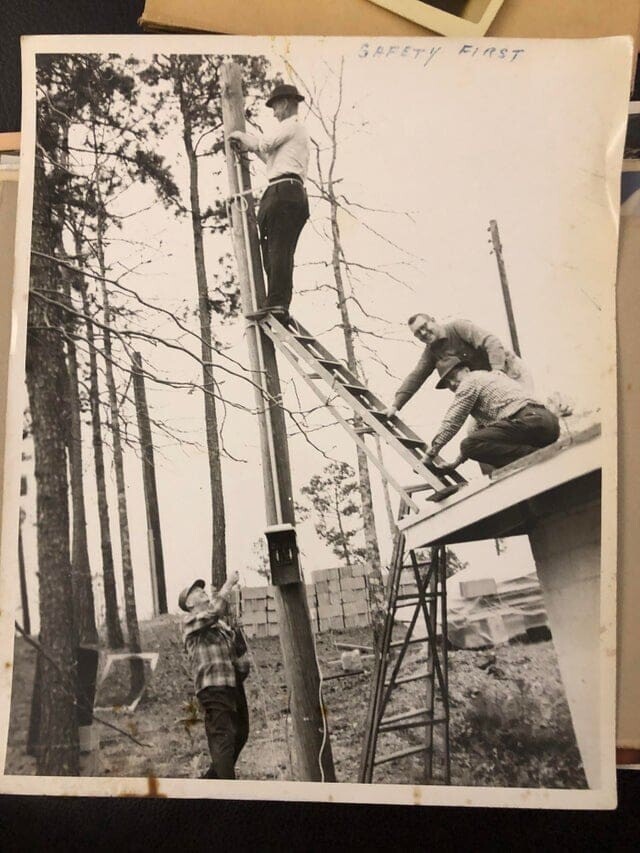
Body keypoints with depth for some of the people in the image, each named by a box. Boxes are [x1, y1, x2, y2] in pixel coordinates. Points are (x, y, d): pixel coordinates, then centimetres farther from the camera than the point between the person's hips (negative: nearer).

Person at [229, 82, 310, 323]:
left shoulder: (290, 126, 5)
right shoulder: (302, 132, 34)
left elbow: (264, 143, -7)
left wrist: (241, 135, 10)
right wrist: (251, 146, 29)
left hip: (283, 190, -9)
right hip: (297, 193, 9)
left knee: (277, 248, -19)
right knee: (283, 251, 1)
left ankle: (276, 303, -28)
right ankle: (281, 304, -6)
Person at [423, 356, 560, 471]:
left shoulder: (470, 381, 6)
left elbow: (451, 423, 2)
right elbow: (482, 426, 33)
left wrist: (429, 455, 11)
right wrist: (457, 462, 31)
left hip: (528, 421, -10)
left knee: (469, 445, -14)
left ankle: (529, 455, -22)